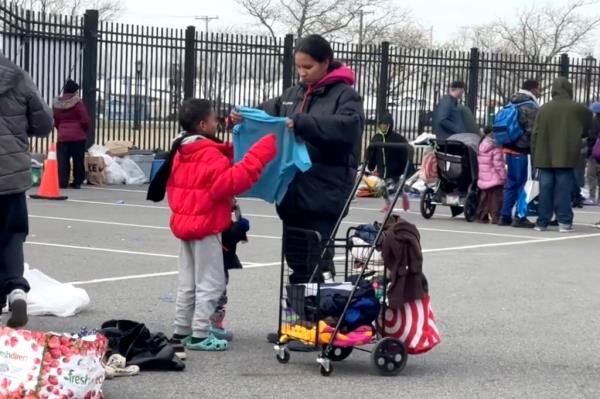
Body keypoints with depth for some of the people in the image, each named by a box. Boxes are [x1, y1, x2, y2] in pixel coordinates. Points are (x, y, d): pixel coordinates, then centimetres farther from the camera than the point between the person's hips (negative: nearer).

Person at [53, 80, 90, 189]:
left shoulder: (56, 103, 6)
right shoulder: (77, 102, -8)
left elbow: (55, 121, 12)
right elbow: (85, 120, -8)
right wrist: (85, 130, 9)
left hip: (62, 136, 3)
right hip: (78, 136, -3)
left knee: (62, 161, 3)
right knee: (78, 160, 6)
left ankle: (62, 183, -2)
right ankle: (77, 182, 8)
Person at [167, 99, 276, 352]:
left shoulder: (181, 152, 11)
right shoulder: (209, 154, -18)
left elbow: (173, 187, 19)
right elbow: (234, 180, -29)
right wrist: (263, 151, -30)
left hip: (185, 223, 10)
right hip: (207, 227, -9)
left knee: (188, 282, 16)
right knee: (210, 283, -3)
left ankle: (181, 331, 20)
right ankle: (200, 335, -3)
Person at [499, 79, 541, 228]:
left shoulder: (513, 104, 17)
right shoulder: (531, 107, -11)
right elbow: (533, 131, -16)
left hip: (510, 148, 9)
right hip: (523, 150, -9)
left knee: (511, 183, 14)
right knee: (524, 183, -5)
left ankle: (505, 216, 15)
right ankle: (520, 217, -7)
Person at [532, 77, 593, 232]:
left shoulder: (544, 109, 3)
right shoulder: (578, 109, -4)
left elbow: (535, 134, 4)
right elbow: (587, 130, 9)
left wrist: (535, 155, 11)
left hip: (545, 157, 3)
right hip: (566, 157, -3)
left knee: (545, 190, 6)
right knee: (563, 190, -1)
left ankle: (542, 222, 9)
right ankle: (564, 221, -3)